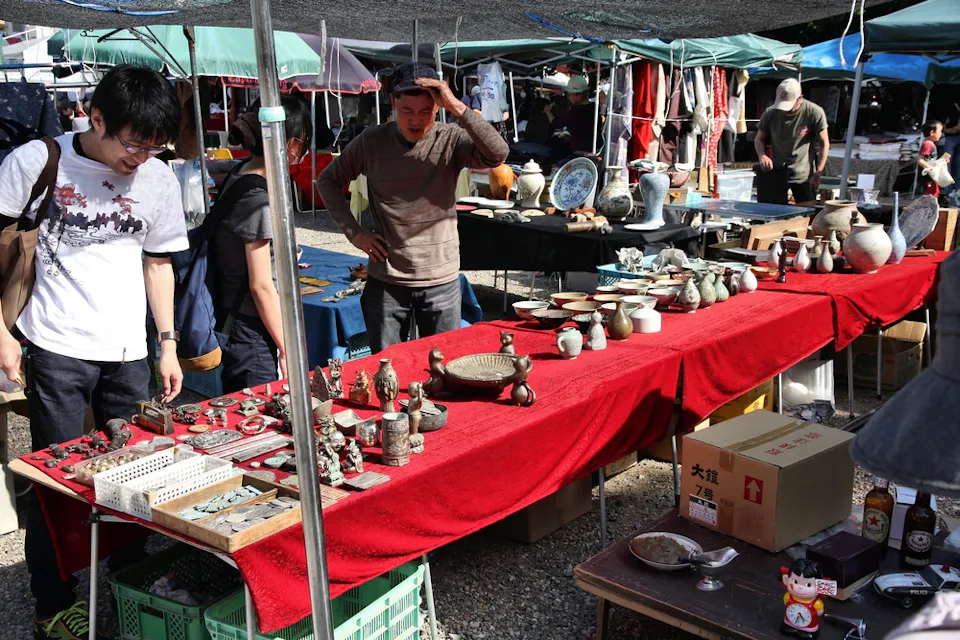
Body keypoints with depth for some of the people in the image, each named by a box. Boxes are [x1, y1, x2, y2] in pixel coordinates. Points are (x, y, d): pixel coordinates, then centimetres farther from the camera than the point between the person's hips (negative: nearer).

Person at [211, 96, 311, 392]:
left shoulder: (238, 177, 5)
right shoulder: (259, 199, -21)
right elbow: (261, 286, -19)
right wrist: (287, 349, -14)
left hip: (231, 322, 9)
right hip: (252, 335, -9)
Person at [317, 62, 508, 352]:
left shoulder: (451, 140, -7)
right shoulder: (372, 142, -1)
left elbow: (498, 154, -25)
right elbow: (328, 181, 10)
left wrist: (457, 107, -29)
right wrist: (354, 232, 0)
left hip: (442, 281, -1)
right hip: (386, 282, 1)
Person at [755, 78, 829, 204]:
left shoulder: (814, 113, -12)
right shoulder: (770, 113, -5)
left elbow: (824, 144, -6)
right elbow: (759, 139, 7)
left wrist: (817, 173, -12)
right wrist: (762, 155, -16)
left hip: (803, 176, -2)